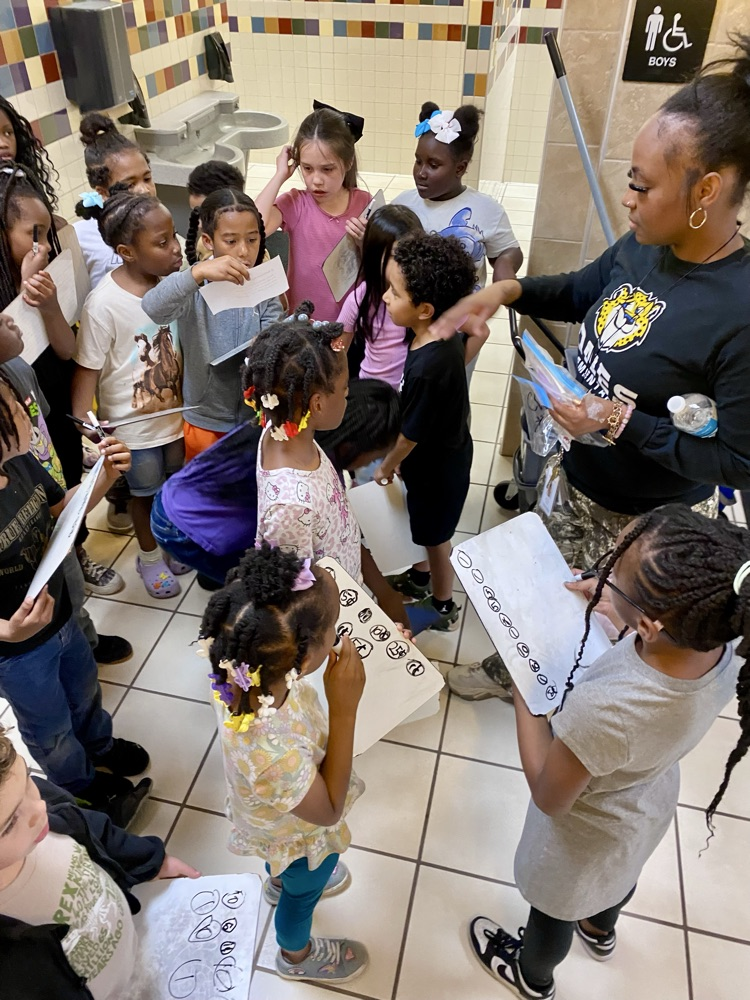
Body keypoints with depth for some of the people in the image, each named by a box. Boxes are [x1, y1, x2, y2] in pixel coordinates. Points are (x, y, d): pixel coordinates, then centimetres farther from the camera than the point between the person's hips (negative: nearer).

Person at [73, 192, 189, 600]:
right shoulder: (103, 303, -24)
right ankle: (150, 558, 43)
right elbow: (87, 370, -16)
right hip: (134, 426, -4)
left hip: (176, 413, 4)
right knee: (145, 493, 18)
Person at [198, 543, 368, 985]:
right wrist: (346, 707, -40)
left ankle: (280, 881, 74)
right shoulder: (274, 754, -51)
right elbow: (328, 811, -30)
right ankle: (297, 954, 64)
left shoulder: (249, 666, -33)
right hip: (298, 836, -5)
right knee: (304, 887, 31)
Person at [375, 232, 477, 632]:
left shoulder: (426, 367, -37)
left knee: (435, 535, 15)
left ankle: (442, 607, 39)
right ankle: (420, 577, 54)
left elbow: (411, 434, -26)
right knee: (424, 527, 28)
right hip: (447, 451, 8)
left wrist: (387, 467, -6)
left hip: (437, 466, -8)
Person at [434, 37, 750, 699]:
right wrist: (507, 290, -6)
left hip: (644, 521, -7)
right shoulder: (643, 247, -10)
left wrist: (621, 420, -29)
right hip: (576, 476, 7)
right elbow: (582, 291, 11)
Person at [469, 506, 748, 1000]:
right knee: (621, 873, 39)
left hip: (588, 834, -5)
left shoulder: (603, 710, -49)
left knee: (555, 908, 30)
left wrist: (523, 689, -23)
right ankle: (600, 930, 72)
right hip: (652, 800, 5)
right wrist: (619, 607, -12)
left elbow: (549, 798, -27)